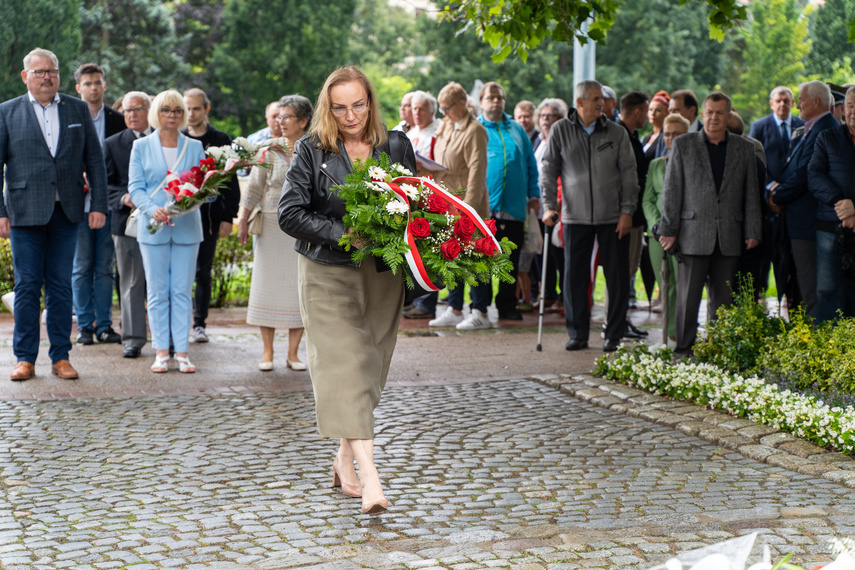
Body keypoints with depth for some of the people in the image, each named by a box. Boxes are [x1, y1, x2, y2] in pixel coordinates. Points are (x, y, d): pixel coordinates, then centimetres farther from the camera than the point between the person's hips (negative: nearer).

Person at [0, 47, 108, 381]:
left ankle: (60, 357, 11)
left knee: (61, 287, 5)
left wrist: (99, 205, 1)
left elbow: (94, 160, 9)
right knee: (27, 287, 1)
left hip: (67, 213, 2)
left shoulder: (78, 110, 9)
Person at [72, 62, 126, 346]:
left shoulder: (117, 120, 8)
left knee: (105, 267, 5)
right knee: (82, 267, 2)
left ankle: (104, 325, 11)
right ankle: (85, 325, 9)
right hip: (79, 203, -1)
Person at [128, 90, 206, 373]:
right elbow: (135, 188, 0)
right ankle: (161, 352, 6)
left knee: (182, 292, 1)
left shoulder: (194, 147, 10)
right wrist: (153, 210, -18)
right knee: (158, 292, 1)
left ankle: (182, 352, 4)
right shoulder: (141, 147, 6)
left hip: (187, 228, 1)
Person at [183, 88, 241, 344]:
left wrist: (228, 217, -3)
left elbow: (230, 181, 3)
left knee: (202, 271, 3)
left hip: (209, 215, -1)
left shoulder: (220, 140, 4)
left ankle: (200, 323, 10)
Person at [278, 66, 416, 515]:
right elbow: (290, 213, -7)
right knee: (344, 366, -13)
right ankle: (369, 477, -18)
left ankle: (345, 461, 27)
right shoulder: (311, 150, -3)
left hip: (383, 275, 4)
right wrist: (341, 234, -18)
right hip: (328, 273, -3)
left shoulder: (396, 146, 5)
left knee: (368, 369, 9)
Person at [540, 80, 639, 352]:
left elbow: (629, 173, 4)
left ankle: (614, 335, 12)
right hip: (575, 216, 0)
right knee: (574, 277, 2)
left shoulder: (617, 132, 3)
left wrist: (627, 210, -3)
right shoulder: (560, 131, 3)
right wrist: (549, 205, -5)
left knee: (617, 277, 2)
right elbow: (549, 170, 5)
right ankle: (578, 334, 13)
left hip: (613, 217, 0)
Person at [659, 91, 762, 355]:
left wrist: (753, 232, 5)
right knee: (688, 296, -2)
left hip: (730, 236, 2)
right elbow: (671, 190, 3)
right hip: (694, 233, -2)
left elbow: (751, 193, 11)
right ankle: (684, 348, 4)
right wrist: (669, 229, -2)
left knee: (723, 297, 6)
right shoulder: (683, 145, 5)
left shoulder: (744, 148, 11)